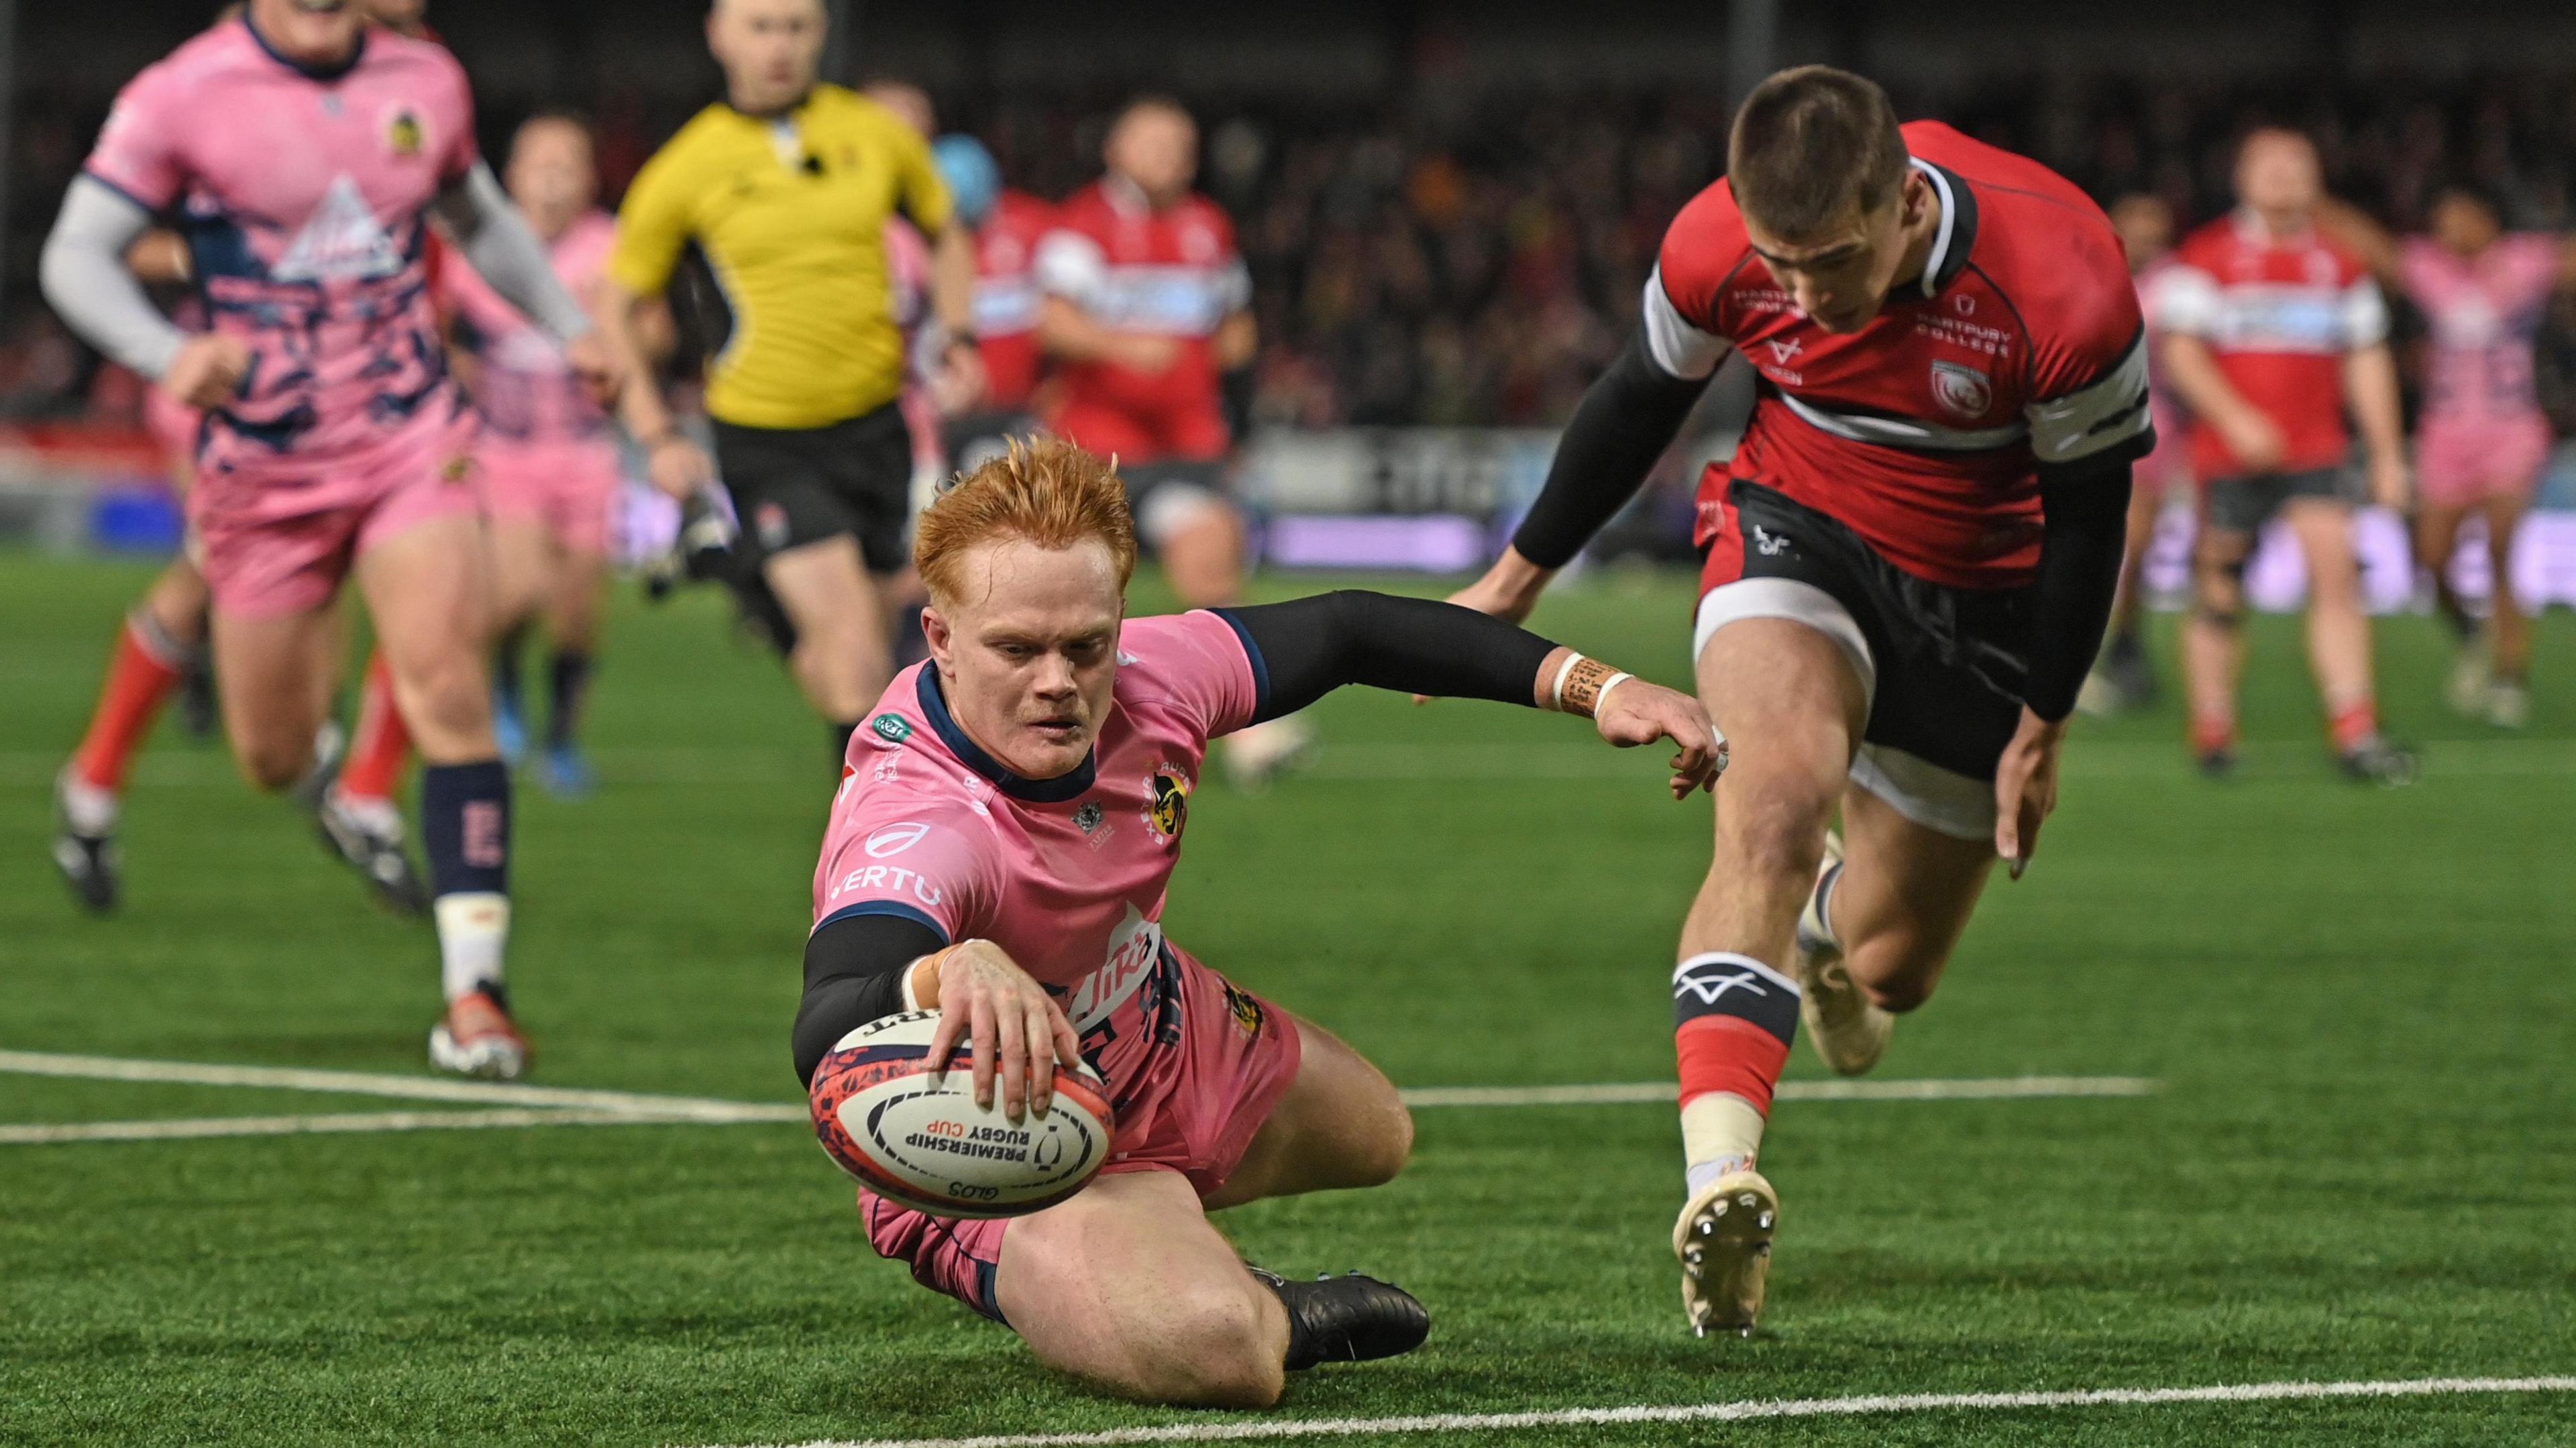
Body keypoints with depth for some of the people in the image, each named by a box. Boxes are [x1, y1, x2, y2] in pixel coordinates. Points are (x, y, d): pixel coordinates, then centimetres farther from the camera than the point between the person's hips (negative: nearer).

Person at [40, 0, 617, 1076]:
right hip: (264, 464, -1)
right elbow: (77, 254, -12)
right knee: (272, 759, 8)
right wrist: (170, 354, -29)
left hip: (412, 441, 1)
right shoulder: (182, 97, -9)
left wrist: (569, 327, 15)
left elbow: (477, 218, 24)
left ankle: (474, 988, -20)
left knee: (445, 685, -19)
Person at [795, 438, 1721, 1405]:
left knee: (1373, 1136, 31)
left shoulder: (1147, 678, -22)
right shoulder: (911, 826, -42)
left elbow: (1345, 634, -3)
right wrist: (946, 975, -83)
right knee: (1216, 1351, -34)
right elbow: (826, 1039, -61)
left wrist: (1592, 686, -8)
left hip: (1168, 1037, 8)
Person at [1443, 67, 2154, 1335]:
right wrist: (1516, 580, 10)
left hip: (1986, 596, 0)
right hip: (1796, 527, 0)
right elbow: (1639, 401, 0)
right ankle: (1719, 1178, -43)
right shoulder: (1718, 247, -23)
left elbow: (2088, 513, -14)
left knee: (1889, 970, 9)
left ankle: (1827, 921, 50)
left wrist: (2042, 728, -5)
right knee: (1779, 798, -32)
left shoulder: (2063, 287, -30)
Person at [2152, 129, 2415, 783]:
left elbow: (2367, 360, 17)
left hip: (2316, 452, 2)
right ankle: (2212, 734, 15)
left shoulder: (2339, 264, 12)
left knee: (2336, 573, -14)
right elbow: (2178, 350, -6)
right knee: (2219, 593, 2)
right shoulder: (2206, 257, 1)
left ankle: (2355, 730, -17)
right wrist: (2234, 417, -19)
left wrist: (2387, 454, 13)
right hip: (2229, 456, -2)